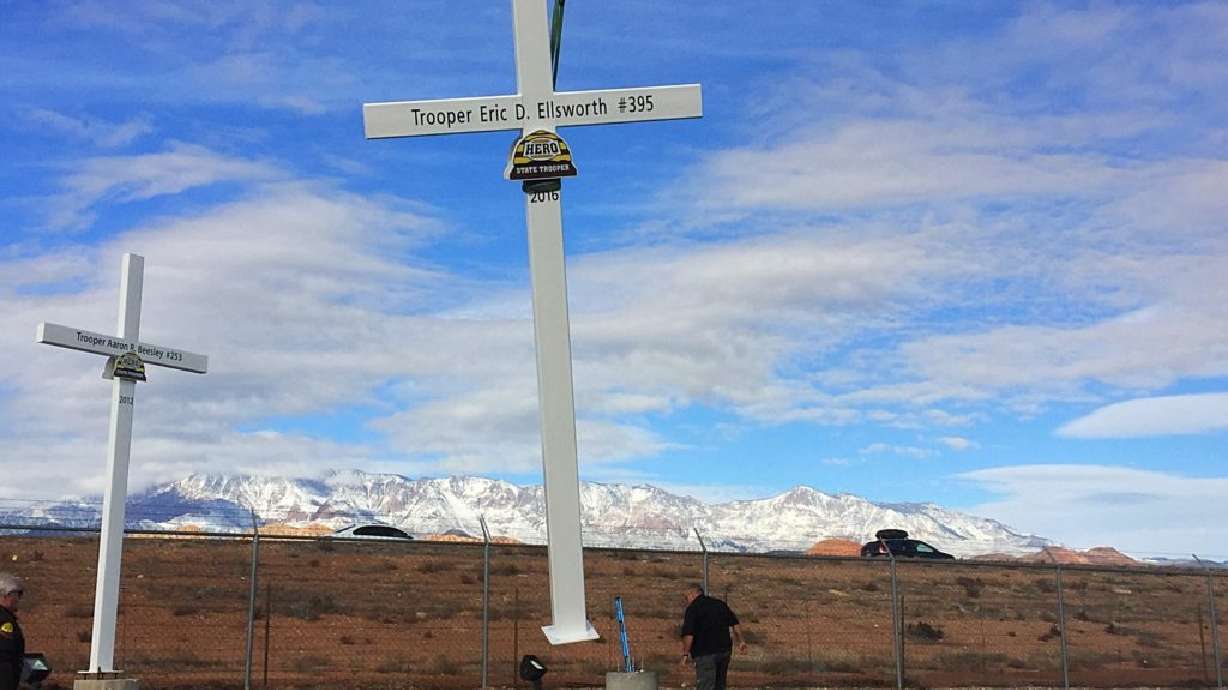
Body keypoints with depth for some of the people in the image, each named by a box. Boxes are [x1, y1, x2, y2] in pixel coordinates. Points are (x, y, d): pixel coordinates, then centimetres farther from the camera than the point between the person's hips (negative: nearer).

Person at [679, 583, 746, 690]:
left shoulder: (692, 608, -7)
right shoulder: (720, 603, 14)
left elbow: (688, 634, -16)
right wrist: (740, 641, 22)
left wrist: (685, 653, -7)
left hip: (706, 653, -7)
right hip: (725, 650, 7)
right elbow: (734, 624, 16)